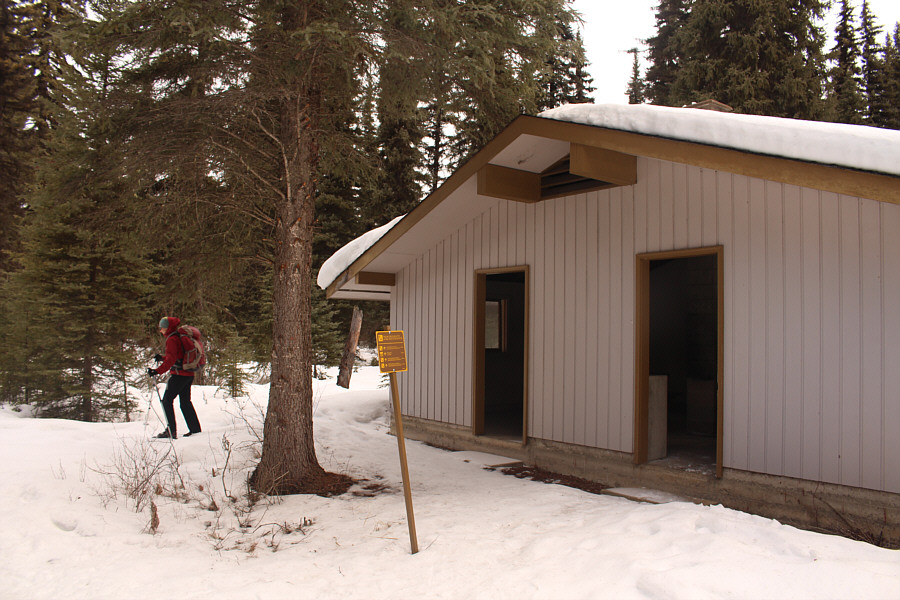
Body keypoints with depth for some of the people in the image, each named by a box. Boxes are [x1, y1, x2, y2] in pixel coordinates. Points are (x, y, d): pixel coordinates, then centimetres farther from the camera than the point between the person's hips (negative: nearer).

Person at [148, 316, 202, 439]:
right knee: (185, 402, 15)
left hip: (179, 374, -9)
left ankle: (171, 431, -6)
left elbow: (171, 360, -23)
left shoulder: (171, 339, -13)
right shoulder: (180, 337, 15)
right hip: (189, 374, 9)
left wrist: (157, 371, -29)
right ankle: (195, 429, 16)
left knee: (167, 401, -3)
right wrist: (162, 358, 25)